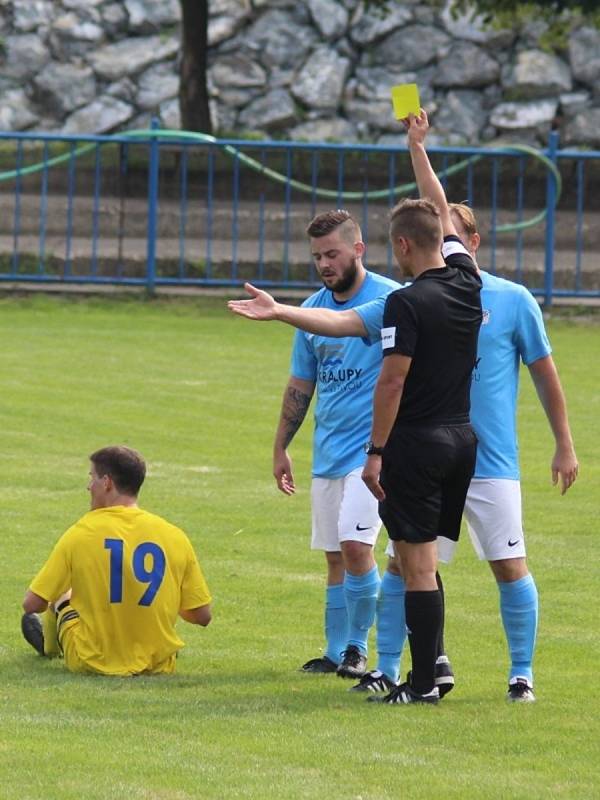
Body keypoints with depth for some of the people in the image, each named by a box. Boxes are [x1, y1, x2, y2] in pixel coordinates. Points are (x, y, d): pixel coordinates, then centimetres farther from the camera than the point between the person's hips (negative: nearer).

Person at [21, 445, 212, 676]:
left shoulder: (81, 533, -13)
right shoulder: (175, 537, -7)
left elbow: (32, 605, -7)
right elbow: (202, 616, -2)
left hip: (92, 664, -2)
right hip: (157, 666, 2)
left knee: (61, 596, 26)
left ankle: (49, 646, 56)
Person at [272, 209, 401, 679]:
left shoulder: (390, 300, -9)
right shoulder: (314, 308, 11)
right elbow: (301, 386, 19)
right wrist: (281, 447, 19)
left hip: (372, 446, -7)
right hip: (327, 453, 7)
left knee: (355, 544, -16)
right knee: (335, 556, 9)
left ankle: (357, 648, -4)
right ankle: (336, 653, 15)